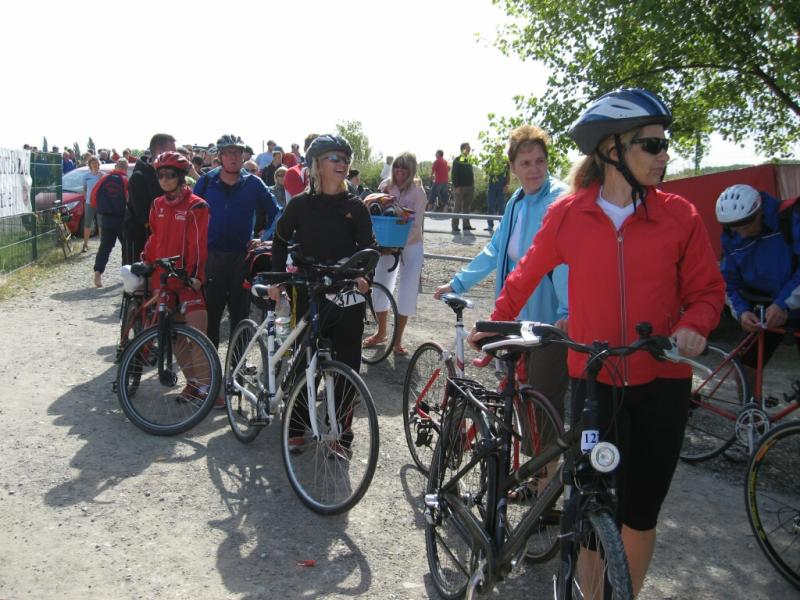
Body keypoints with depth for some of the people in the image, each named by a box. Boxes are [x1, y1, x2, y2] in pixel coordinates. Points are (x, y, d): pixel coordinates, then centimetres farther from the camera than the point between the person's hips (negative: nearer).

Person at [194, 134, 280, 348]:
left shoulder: (253, 183, 2)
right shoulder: (206, 182, 3)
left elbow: (274, 212, 10)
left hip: (242, 256, 0)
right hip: (211, 255, 0)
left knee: (240, 312, 6)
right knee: (210, 312, 2)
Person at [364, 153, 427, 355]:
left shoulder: (418, 192, -11)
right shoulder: (387, 186, -2)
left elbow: (416, 225, -15)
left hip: (410, 246, -3)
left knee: (406, 293, -1)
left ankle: (398, 340, 12)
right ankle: (381, 332, 26)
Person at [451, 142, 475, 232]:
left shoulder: (469, 160, 16)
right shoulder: (457, 160, -5)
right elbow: (454, 174, -11)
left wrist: (473, 185, 13)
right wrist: (456, 186, -18)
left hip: (469, 187, 7)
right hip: (460, 187, -7)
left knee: (467, 207, 9)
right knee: (457, 207, -5)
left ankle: (466, 225, 15)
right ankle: (455, 226, -4)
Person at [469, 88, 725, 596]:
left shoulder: (680, 216, -2)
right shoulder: (568, 214, -4)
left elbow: (707, 288, 6)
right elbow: (527, 275, 10)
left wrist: (694, 326, -14)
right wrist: (495, 324, 17)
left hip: (661, 384, 1)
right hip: (593, 380, -1)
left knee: (640, 515, 10)